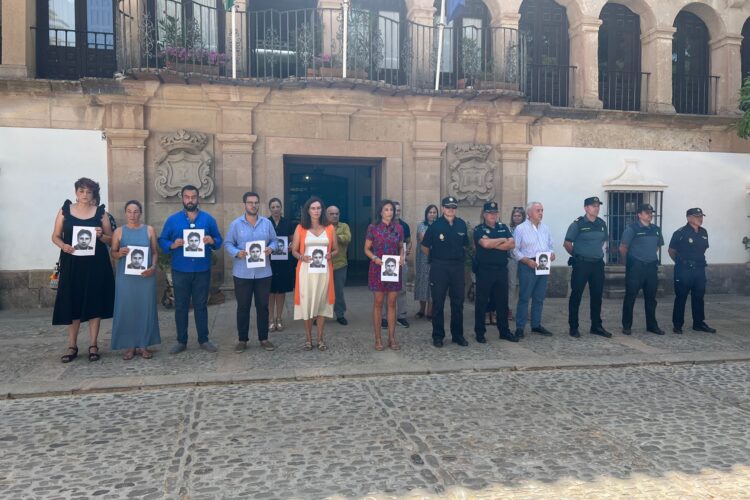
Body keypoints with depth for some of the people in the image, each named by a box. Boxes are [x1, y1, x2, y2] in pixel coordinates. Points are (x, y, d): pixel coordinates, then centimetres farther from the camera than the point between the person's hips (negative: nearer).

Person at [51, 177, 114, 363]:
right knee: (72, 304, 2)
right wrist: (63, 245, -14)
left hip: (96, 264, 0)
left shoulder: (100, 213, 5)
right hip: (72, 264, 0)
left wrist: (101, 236, -15)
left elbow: (111, 239, 6)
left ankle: (93, 345, 9)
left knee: (94, 303, 1)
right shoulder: (65, 211, 6)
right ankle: (72, 346, 11)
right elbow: (55, 236, 7)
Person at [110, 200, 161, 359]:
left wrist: (153, 267, -10)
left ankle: (143, 345, 13)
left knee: (146, 309, 3)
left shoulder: (149, 230, 5)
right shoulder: (119, 231, 5)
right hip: (126, 277, 0)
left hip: (146, 276, 0)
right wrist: (119, 253, -16)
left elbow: (155, 252, 7)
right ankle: (130, 346, 11)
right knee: (127, 309, 1)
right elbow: (112, 253, 7)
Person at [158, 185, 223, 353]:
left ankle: (204, 340, 17)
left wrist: (212, 241, -15)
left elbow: (219, 240, 8)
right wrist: (172, 245, -17)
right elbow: (162, 240, 4)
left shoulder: (208, 219, 4)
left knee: (201, 305, 8)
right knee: (180, 306, 7)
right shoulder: (172, 219, 2)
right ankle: (181, 341, 17)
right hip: (180, 271, 0)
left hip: (202, 270, 0)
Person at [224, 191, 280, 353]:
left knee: (263, 306, 8)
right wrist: (236, 253, -19)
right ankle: (242, 340, 16)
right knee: (243, 306, 6)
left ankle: (264, 338, 19)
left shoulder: (267, 223, 6)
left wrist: (271, 248, -12)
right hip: (242, 273, -2)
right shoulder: (236, 224, 0)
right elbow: (227, 243, 0)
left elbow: (274, 240, 10)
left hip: (263, 272, 2)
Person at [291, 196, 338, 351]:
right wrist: (302, 257, -16)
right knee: (306, 302, 0)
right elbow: (294, 250, 5)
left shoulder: (330, 228, 5)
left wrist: (330, 255, -12)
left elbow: (336, 249, 10)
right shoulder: (300, 228, 2)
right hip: (306, 270, -1)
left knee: (322, 302, 5)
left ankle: (320, 338, 14)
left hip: (324, 270, 1)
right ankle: (308, 338, 11)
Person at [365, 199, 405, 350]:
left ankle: (392, 338, 12)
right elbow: (367, 249, 2)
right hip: (377, 269, -2)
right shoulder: (373, 227, -1)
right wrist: (375, 258, -16)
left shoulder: (399, 228, 6)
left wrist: (401, 256, -5)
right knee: (378, 303, 1)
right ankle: (378, 339, 9)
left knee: (392, 303, 4)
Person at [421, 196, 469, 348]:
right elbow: (425, 247, 1)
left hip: (457, 267, 4)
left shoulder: (461, 224, 4)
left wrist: (458, 257, 14)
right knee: (438, 302, 4)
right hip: (439, 267, -3)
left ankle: (457, 335, 21)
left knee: (458, 302, 10)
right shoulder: (435, 225, -7)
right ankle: (437, 336, 14)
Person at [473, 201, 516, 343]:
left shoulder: (503, 227, 11)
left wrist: (493, 244, -11)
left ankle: (504, 331, 21)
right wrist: (502, 240, -7)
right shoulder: (479, 229, -2)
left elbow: (512, 244, -3)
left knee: (502, 301, 10)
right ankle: (479, 332, 12)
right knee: (481, 302, 3)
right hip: (484, 270, -4)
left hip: (501, 269, 4)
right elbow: (485, 243, -21)